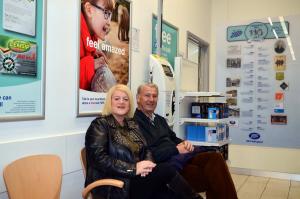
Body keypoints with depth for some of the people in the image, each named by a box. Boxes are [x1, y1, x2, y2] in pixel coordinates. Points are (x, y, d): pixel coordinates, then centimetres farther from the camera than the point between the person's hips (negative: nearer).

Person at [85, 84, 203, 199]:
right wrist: (133, 168, -20)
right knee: (166, 169, -23)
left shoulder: (132, 124, 18)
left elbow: (146, 150, 14)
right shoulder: (100, 125, -2)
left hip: (137, 180, 6)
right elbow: (99, 159, -14)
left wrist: (148, 163, -11)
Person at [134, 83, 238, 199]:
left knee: (214, 158, -20)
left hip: (182, 157, 8)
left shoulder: (160, 119, 23)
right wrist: (176, 149, -14)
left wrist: (184, 143, 1)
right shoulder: (134, 122, -5)